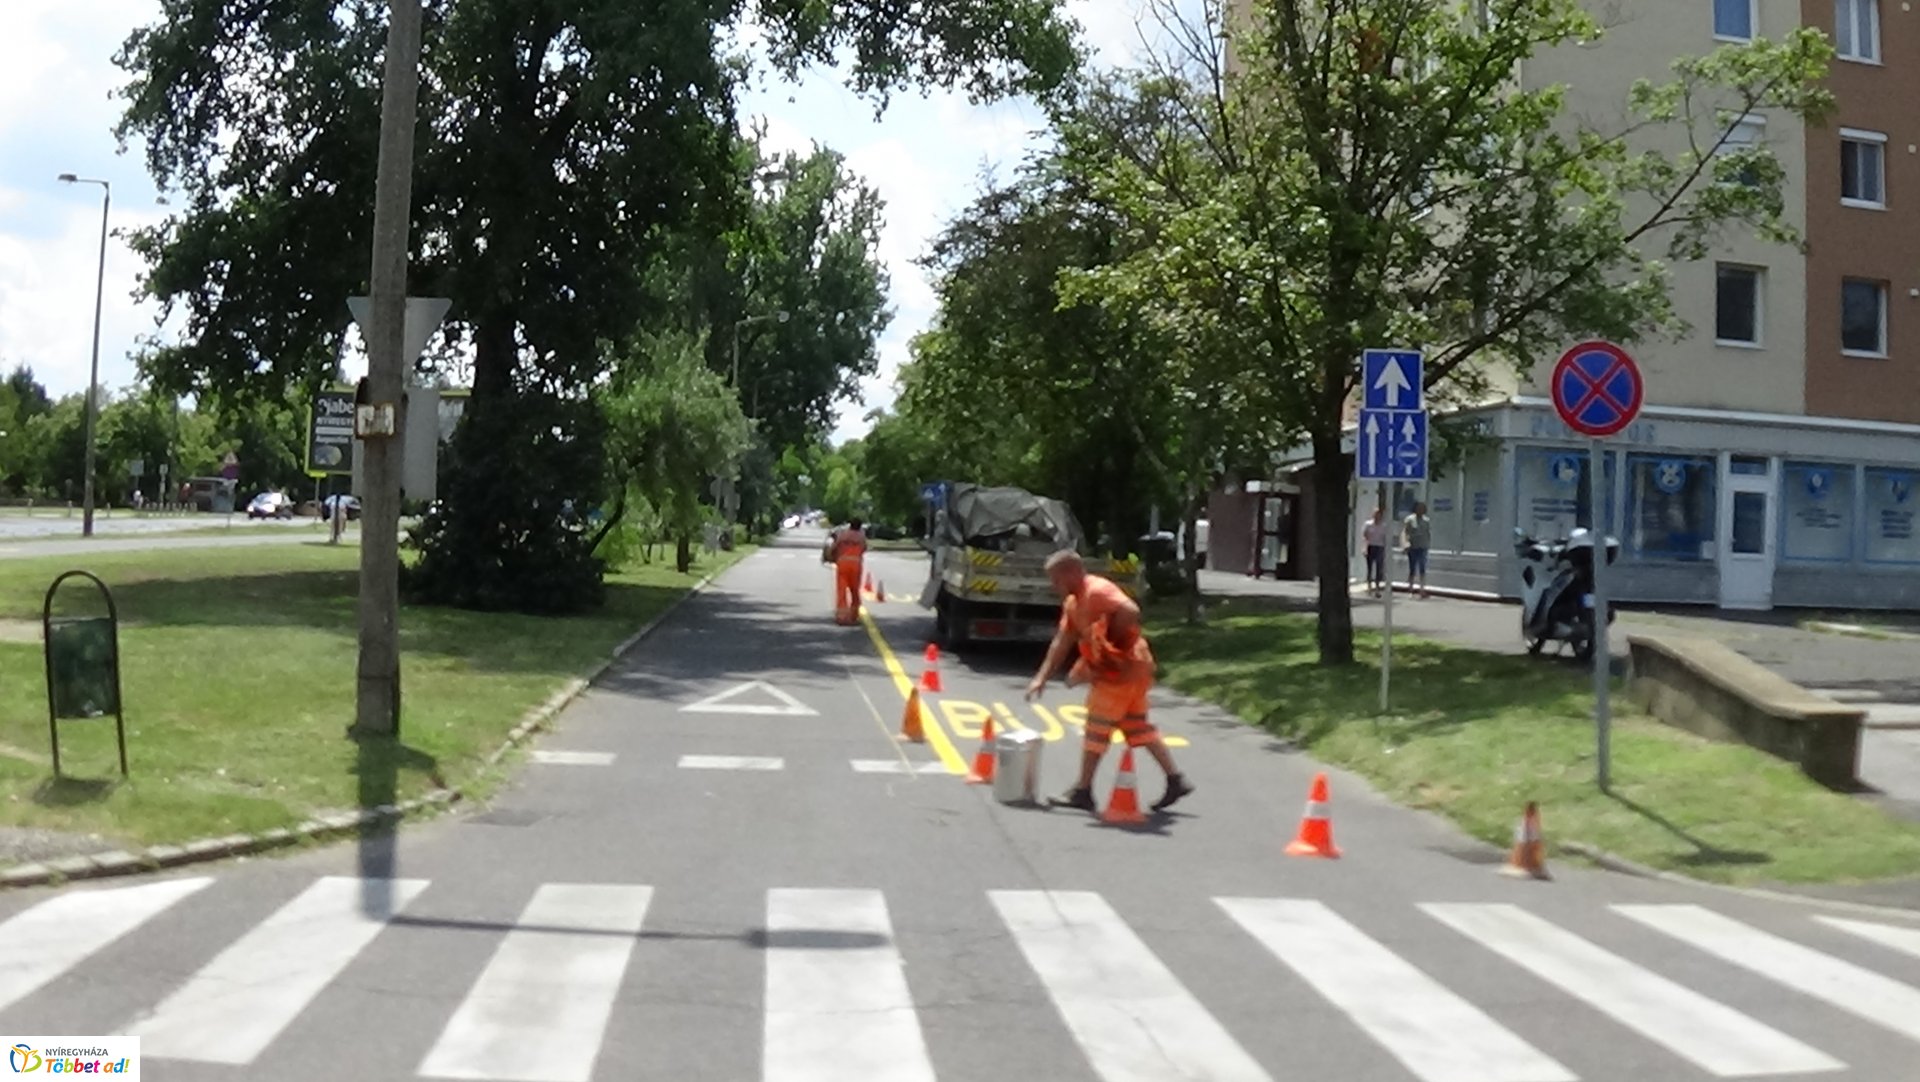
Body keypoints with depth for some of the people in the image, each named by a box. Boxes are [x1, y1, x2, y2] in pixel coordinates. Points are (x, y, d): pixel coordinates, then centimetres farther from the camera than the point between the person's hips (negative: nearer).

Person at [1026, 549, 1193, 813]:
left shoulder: (1098, 591, -17)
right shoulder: (1073, 603, 13)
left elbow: (1130, 612, -32)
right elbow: (1061, 642, 15)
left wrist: (1107, 642, -22)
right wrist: (1042, 677, 10)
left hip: (1123, 670, -10)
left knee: (1096, 729, -3)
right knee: (1137, 727, 15)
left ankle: (1083, 792, 4)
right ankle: (1176, 779, 18)